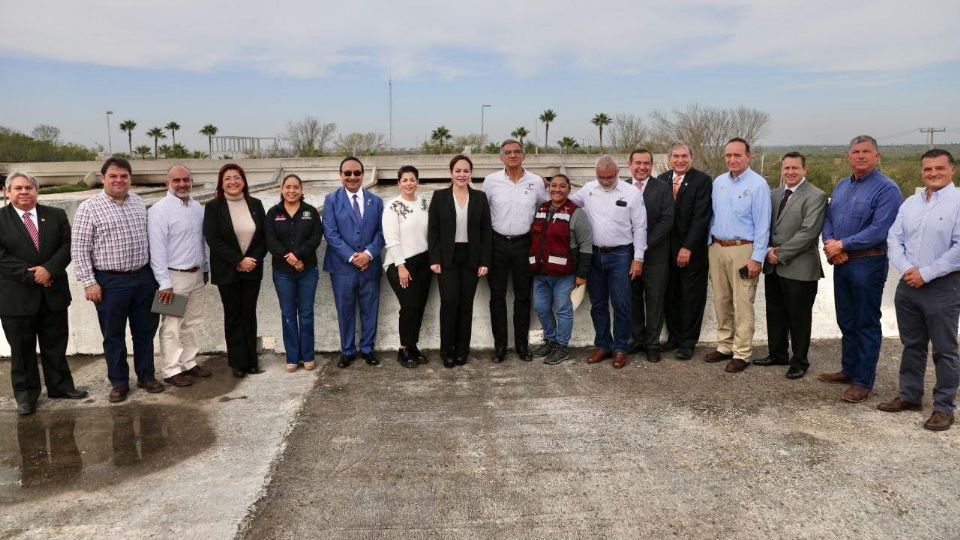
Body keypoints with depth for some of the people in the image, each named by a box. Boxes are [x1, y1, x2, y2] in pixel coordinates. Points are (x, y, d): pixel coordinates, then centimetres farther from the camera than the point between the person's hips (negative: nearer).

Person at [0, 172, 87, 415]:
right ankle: (25, 394, 22)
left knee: (56, 345, 13)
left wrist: (49, 269, -17)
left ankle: (60, 386, 27)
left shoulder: (56, 215, 5)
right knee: (21, 349, 9)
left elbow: (68, 245, -2)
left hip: (53, 293, 2)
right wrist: (32, 276, -17)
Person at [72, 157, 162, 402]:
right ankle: (119, 382, 22)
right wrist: (89, 282, -12)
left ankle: (146, 376, 27)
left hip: (144, 277, 4)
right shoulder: (89, 208, -8)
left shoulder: (138, 202, 7)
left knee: (145, 330, 13)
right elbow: (79, 249, -8)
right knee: (114, 335, 8)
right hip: (110, 281, -4)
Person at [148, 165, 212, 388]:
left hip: (196, 274, 7)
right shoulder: (160, 210, -13)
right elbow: (156, 249, -16)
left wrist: (205, 268, 16)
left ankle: (189, 363, 27)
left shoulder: (197, 207, 7)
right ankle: (171, 370, 9)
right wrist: (164, 283, -19)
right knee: (172, 326, 0)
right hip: (174, 276, -7)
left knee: (193, 322, 15)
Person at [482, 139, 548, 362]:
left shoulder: (537, 182, 0)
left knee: (523, 295, 8)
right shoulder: (491, 181, -2)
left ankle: (521, 343, 19)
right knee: (497, 295, 5)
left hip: (523, 243, 1)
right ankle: (499, 344, 15)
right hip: (497, 243, 0)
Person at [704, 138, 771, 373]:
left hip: (743, 250, -6)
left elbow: (762, 224, -10)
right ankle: (724, 346, 23)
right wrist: (710, 244, 10)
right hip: (717, 248, 6)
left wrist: (757, 258, -13)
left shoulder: (758, 184, -8)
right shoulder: (718, 182, 9)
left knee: (742, 304, -3)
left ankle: (741, 353, 6)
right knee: (721, 301, 12)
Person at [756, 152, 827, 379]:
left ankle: (799, 361, 18)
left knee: (798, 317, 4)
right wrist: (768, 250, -4)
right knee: (775, 313, 15)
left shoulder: (815, 196, -8)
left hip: (799, 268, -6)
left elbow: (808, 232, -17)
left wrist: (781, 253, -16)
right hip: (773, 266, 7)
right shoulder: (775, 194, 13)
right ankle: (777, 354, 30)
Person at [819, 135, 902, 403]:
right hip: (841, 261, 7)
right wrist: (830, 245, -9)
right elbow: (828, 219, 10)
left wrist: (842, 245, -16)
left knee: (866, 324, 2)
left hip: (868, 263, -7)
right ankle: (848, 370, 29)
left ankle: (863, 381, 10)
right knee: (846, 321, 16)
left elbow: (879, 230, -19)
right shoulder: (841, 186, 13)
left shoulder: (886, 188, -11)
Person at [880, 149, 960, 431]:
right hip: (908, 284, 6)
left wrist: (925, 273, -16)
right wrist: (907, 269, -9)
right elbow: (894, 239, 6)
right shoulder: (911, 202, 10)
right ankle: (909, 395, 28)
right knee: (912, 345, 16)